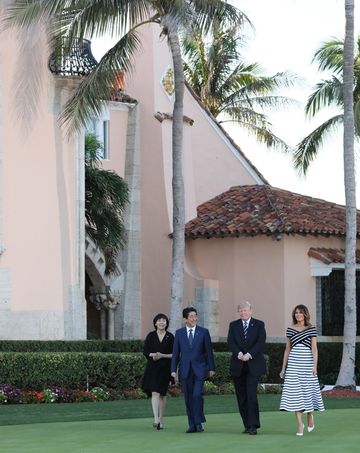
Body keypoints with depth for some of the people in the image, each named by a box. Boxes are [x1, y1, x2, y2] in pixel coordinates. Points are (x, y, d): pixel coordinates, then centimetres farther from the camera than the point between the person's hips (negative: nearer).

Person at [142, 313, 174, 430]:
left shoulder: (170, 337, 2)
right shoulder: (151, 336, 4)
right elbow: (145, 351, 2)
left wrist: (162, 355, -13)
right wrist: (153, 354, -17)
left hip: (165, 368, 1)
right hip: (153, 368, -1)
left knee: (162, 394, 9)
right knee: (155, 393, -13)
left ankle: (161, 420, 21)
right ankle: (156, 419, -22)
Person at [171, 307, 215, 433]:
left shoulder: (203, 332, 3)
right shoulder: (179, 333, 6)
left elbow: (209, 351, 5)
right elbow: (175, 353, 7)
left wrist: (211, 368, 3)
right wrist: (173, 369, 1)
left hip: (199, 369, -2)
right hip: (185, 369, 2)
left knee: (197, 395, -14)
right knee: (188, 398, 3)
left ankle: (199, 423, -4)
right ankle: (192, 424, 9)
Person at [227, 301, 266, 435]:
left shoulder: (259, 325, 4)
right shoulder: (233, 325, 10)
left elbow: (261, 342, -7)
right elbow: (230, 342, -2)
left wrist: (249, 355, -19)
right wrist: (239, 354, -19)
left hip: (253, 365, -3)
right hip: (238, 366, 3)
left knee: (251, 395, -13)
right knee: (241, 397, 5)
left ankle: (253, 426, -14)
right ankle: (247, 424, 13)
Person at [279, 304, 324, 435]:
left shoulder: (311, 329, 2)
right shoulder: (290, 330, 9)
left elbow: (314, 348, -2)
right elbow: (287, 349, 13)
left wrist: (315, 366, -11)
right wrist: (283, 368, 11)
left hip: (307, 362, -2)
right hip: (293, 362, 2)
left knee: (308, 390, 4)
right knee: (295, 392, -5)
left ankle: (310, 416, 32)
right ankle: (300, 424, -3)